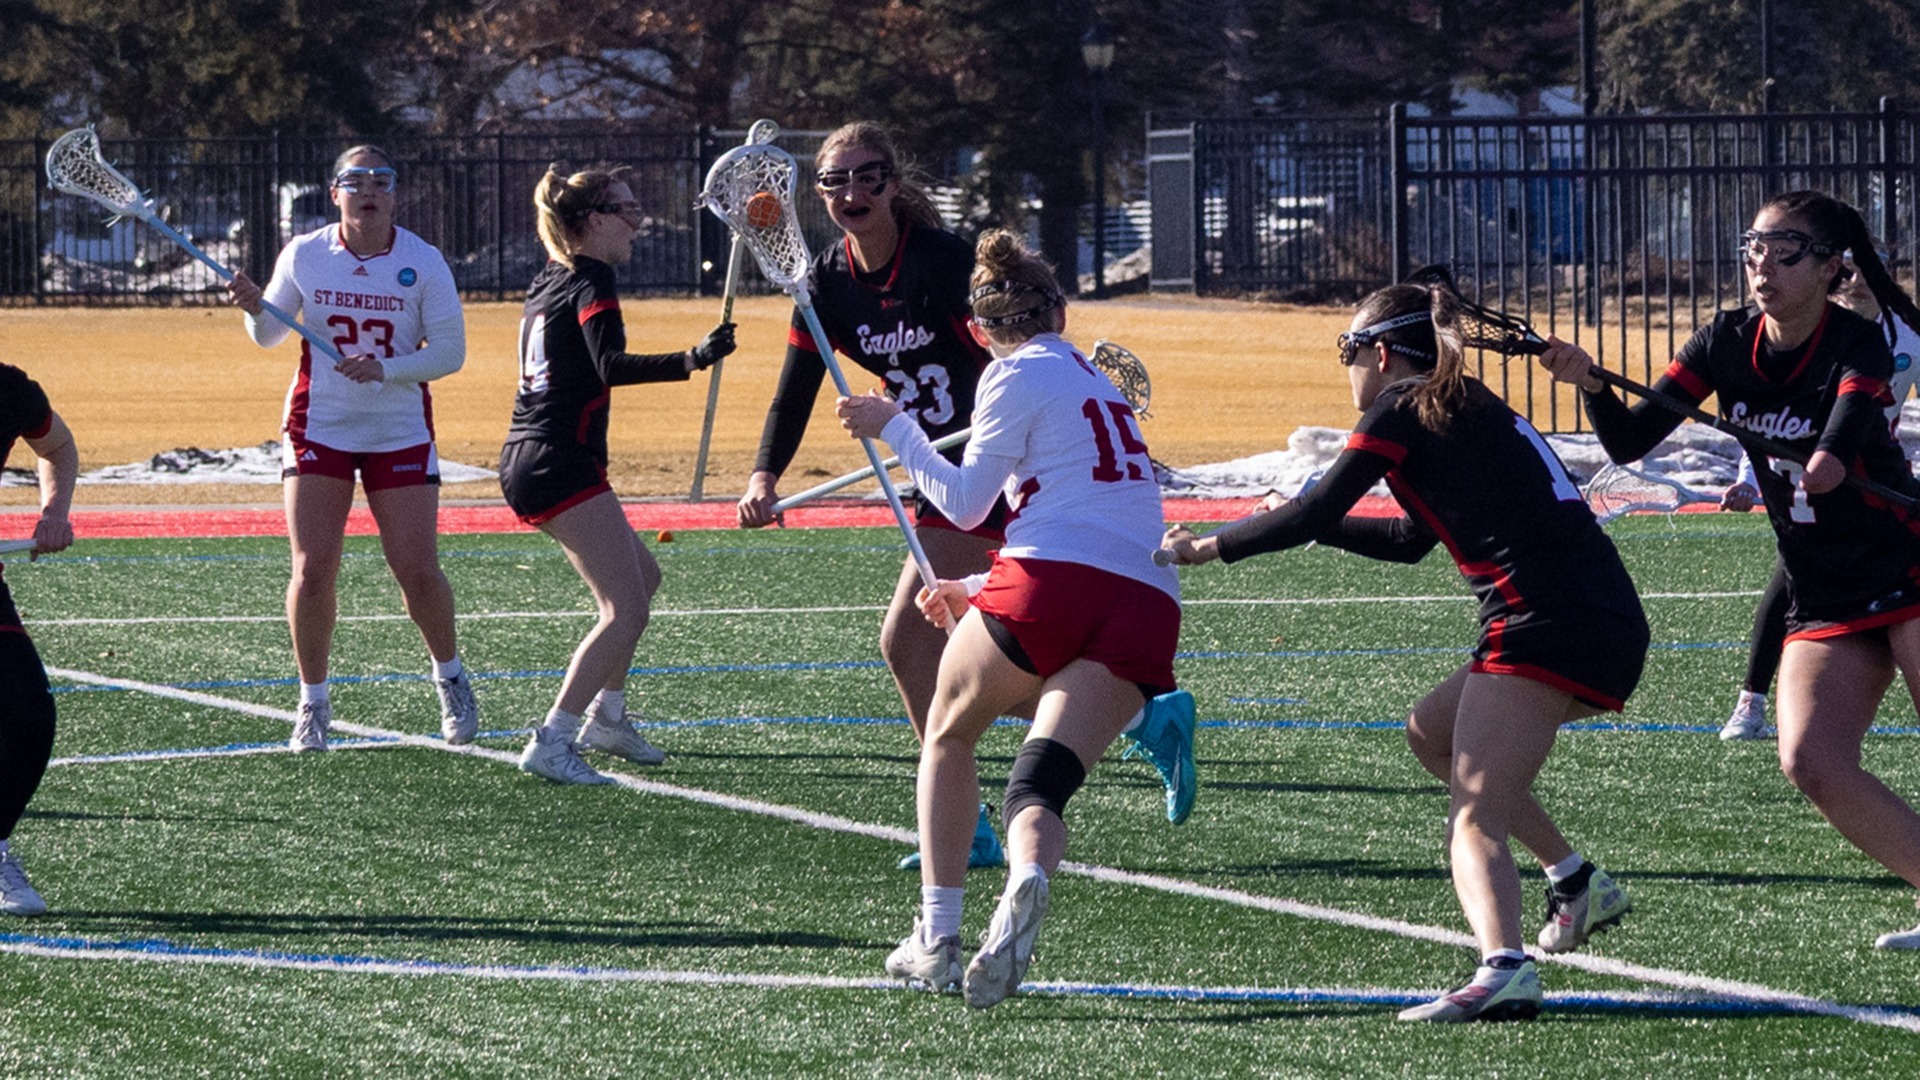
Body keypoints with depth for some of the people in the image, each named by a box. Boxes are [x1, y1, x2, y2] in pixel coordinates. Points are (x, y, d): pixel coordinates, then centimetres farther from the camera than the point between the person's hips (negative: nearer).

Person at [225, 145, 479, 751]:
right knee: (312, 569, -9)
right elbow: (269, 335, 8)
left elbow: (450, 349, -6)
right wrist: (255, 308, -15)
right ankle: (314, 702, 7)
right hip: (320, 425, 1)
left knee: (417, 571, -4)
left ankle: (449, 675, 24)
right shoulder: (304, 255, -2)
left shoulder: (423, 262, -6)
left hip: (400, 429, -1)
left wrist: (385, 368, -21)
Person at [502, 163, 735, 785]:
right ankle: (551, 742, -21)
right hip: (561, 464, -10)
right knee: (625, 609, -12)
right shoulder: (591, 279, -11)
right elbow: (612, 365, -26)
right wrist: (691, 361, -35)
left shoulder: (548, 284, 17)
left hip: (527, 458, 10)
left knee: (641, 577, 25)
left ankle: (605, 716, 30)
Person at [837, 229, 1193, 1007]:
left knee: (947, 737, 21)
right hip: (1147, 602, 5)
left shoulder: (1019, 374, 7)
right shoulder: (1099, 387, 30)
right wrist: (980, 590, 38)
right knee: (1039, 788, -4)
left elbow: (964, 504, 3)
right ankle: (1027, 880, -40)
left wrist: (893, 427, 12)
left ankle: (936, 936, 13)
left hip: (1046, 581, -5)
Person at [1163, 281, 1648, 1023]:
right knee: (1432, 733, 27)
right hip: (1610, 627, 9)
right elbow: (1411, 540, 36)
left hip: (1544, 621, -9)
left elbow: (1314, 514, -4)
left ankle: (1502, 968, -40)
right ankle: (1576, 881, 23)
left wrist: (1207, 547, 8)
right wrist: (1311, 522, 35)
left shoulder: (1402, 408, 0)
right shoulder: (1472, 409, 26)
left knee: (1473, 819, -15)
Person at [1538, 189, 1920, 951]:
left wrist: (1831, 461, -59)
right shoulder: (1727, 345, 1)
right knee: (1812, 764, -15)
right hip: (1822, 602, 5)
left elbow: (1849, 427, -36)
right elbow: (1630, 441, -2)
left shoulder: (1856, 347, -15)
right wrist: (1591, 385, -21)